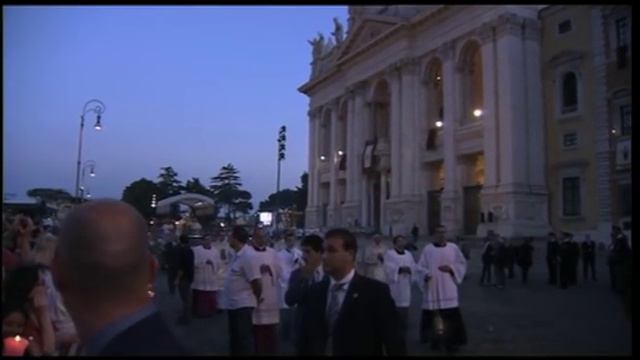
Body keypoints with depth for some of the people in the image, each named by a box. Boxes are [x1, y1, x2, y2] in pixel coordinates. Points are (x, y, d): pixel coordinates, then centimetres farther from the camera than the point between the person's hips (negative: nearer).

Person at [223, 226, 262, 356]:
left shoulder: (248, 255, -22)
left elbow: (256, 281, -23)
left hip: (243, 305, -9)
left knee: (243, 338, 1)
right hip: (233, 304, 9)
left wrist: (257, 298, -9)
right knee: (235, 337, 21)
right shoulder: (238, 254, 7)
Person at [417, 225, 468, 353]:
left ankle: (451, 342, 7)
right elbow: (420, 266, 1)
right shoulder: (427, 249, 1)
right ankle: (435, 340, 22)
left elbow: (462, 264, 9)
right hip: (432, 288, 0)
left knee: (451, 316, -4)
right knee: (433, 316, 5)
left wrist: (451, 268, -9)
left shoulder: (453, 248, 4)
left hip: (448, 289, 0)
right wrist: (426, 274, -19)